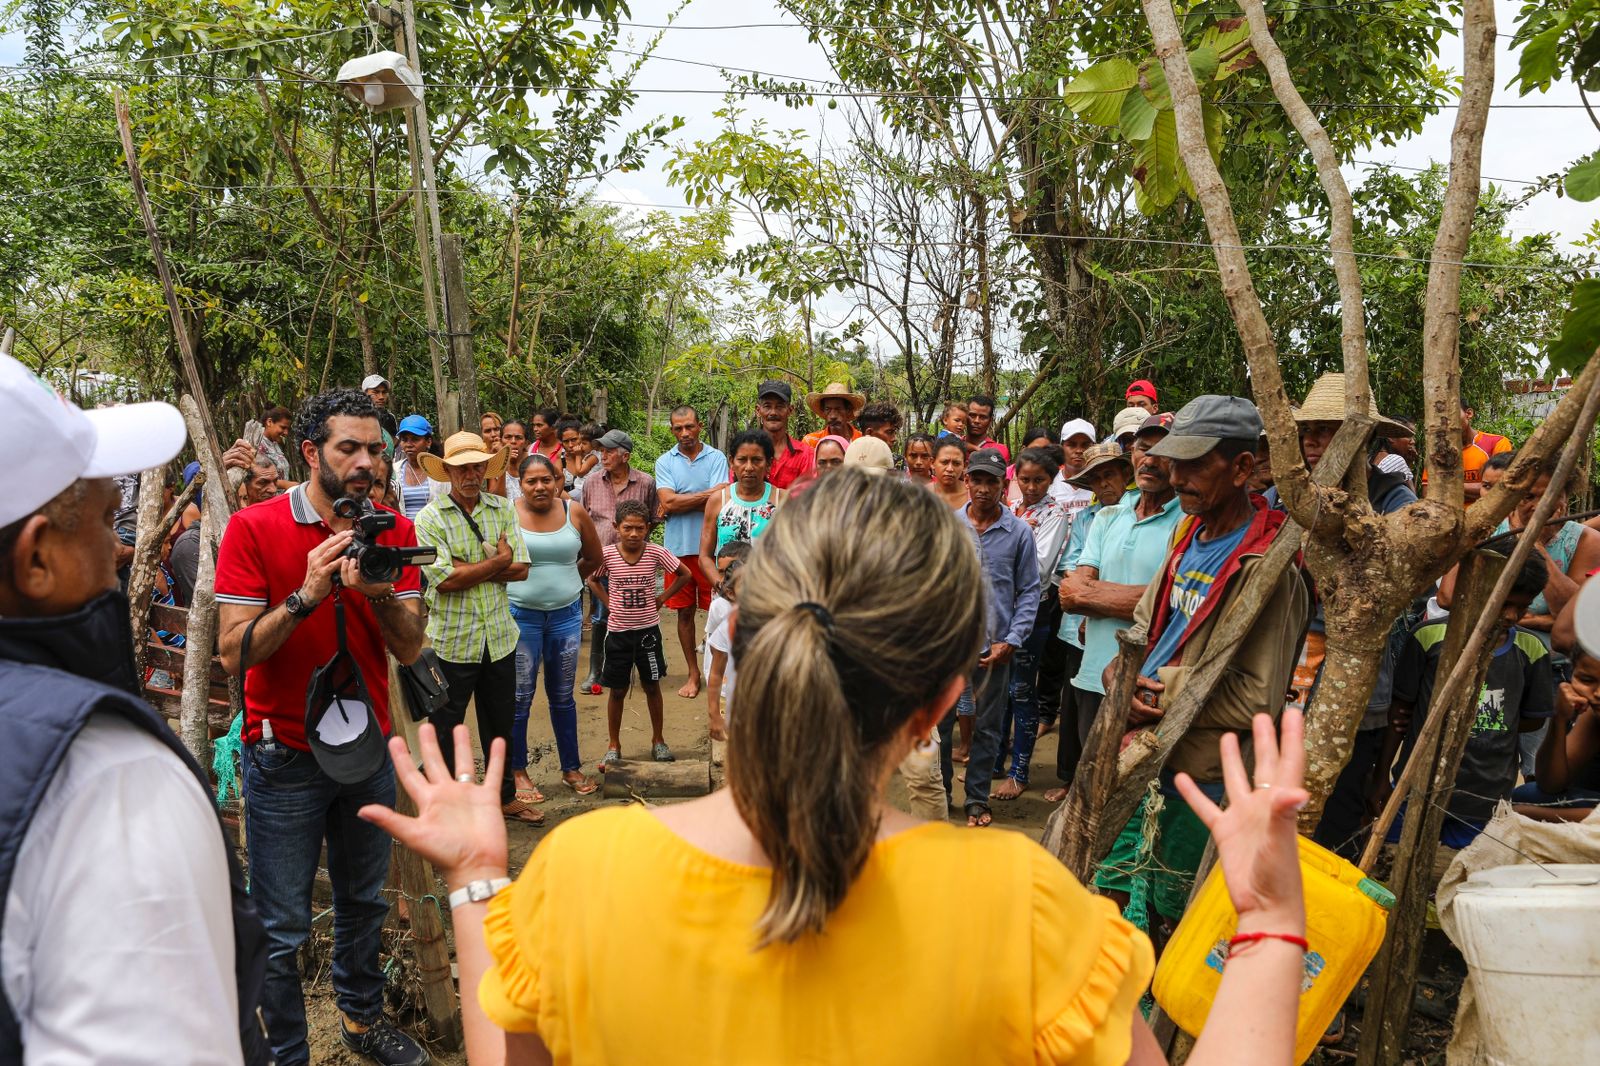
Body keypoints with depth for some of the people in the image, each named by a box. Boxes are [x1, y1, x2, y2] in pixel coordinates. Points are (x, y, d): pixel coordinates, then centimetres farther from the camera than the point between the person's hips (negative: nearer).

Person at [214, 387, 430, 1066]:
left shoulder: (394, 532, 0)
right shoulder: (254, 528, -11)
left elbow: (410, 648, -6)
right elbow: (233, 653, -16)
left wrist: (379, 592, -25)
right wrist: (306, 595, -28)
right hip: (285, 758, -4)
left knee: (363, 902, 20)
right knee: (282, 929, 6)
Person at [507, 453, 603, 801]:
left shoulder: (574, 512, 0)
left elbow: (593, 557, 13)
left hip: (566, 614, 3)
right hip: (521, 615, -2)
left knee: (563, 696, 13)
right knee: (520, 697, 5)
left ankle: (571, 768, 24)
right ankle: (518, 772, 18)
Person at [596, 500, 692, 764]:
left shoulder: (656, 553, -10)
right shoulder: (607, 554, -10)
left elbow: (685, 574, 2)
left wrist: (663, 597, -2)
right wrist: (608, 602, 0)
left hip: (648, 629, 0)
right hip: (618, 631, 0)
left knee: (652, 686, 12)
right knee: (617, 690, 9)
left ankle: (657, 740, 27)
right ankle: (614, 746, 22)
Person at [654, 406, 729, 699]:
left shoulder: (717, 458, 0)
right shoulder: (665, 462, 6)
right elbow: (668, 501, -8)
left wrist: (678, 504, -11)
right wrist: (707, 494, -10)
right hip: (678, 546, 2)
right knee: (685, 611, 9)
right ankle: (693, 674, 21)